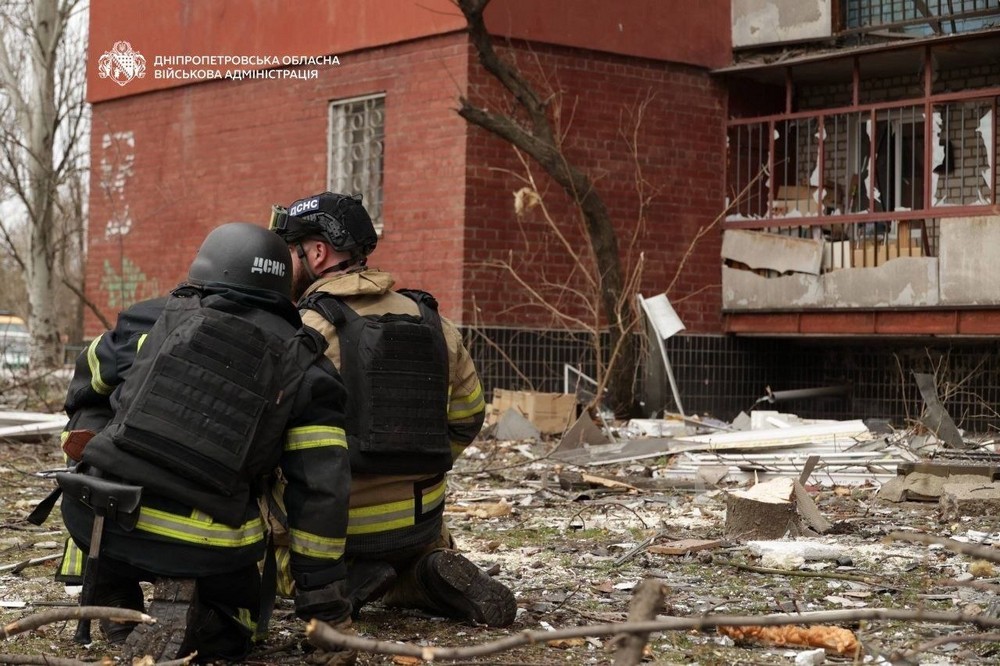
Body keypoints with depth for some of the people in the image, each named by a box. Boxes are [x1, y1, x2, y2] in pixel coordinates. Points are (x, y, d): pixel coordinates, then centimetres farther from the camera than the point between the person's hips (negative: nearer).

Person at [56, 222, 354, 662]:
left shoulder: (152, 319, 8)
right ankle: (189, 625, -7)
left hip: (99, 520, 1)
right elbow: (320, 493, -1)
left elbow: (89, 387, 25)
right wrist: (328, 612, 3)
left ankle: (115, 611, 16)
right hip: (205, 552, -1)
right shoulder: (305, 370, 3)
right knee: (237, 622, 26)